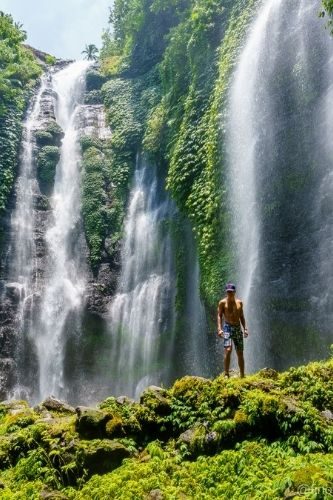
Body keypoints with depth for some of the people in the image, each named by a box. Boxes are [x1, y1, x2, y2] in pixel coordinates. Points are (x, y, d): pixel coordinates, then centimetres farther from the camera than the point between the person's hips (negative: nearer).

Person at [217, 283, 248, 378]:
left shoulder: (239, 302, 10)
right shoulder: (222, 302, -1)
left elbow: (241, 316, 16)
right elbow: (219, 315, -3)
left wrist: (245, 328, 8)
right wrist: (219, 328, -15)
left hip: (238, 328, 4)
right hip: (227, 328, -4)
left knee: (240, 353, 6)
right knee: (228, 350, -20)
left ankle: (242, 375, 16)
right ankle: (226, 374, -16)